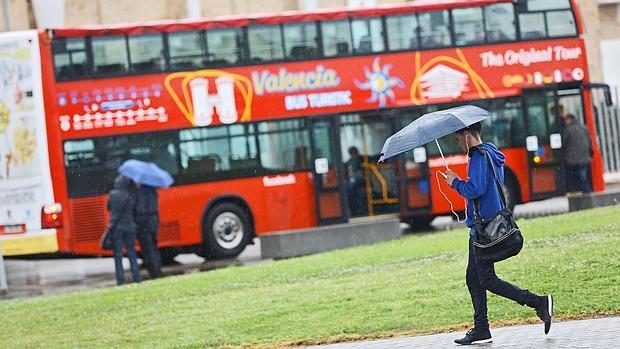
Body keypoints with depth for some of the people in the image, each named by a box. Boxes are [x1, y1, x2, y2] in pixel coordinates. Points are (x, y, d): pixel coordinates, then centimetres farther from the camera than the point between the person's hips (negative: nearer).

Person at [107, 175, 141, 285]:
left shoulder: (112, 195, -4)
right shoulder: (129, 195, -4)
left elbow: (109, 207, 7)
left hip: (116, 228, -1)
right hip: (129, 226, 1)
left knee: (118, 254, 3)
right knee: (131, 253, 9)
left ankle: (120, 279, -2)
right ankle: (136, 277, 3)